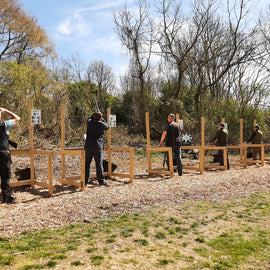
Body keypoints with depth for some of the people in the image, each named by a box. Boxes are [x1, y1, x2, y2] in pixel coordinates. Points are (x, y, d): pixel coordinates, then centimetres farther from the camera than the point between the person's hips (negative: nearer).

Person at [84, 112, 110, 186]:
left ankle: (85, 181, 13)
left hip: (88, 146, 3)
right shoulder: (101, 124, -4)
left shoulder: (89, 122, 4)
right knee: (99, 164, -1)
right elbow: (108, 127, 17)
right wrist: (102, 120, 27)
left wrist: (95, 114, 35)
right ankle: (101, 181, -1)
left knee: (87, 163, 9)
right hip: (97, 147, -3)